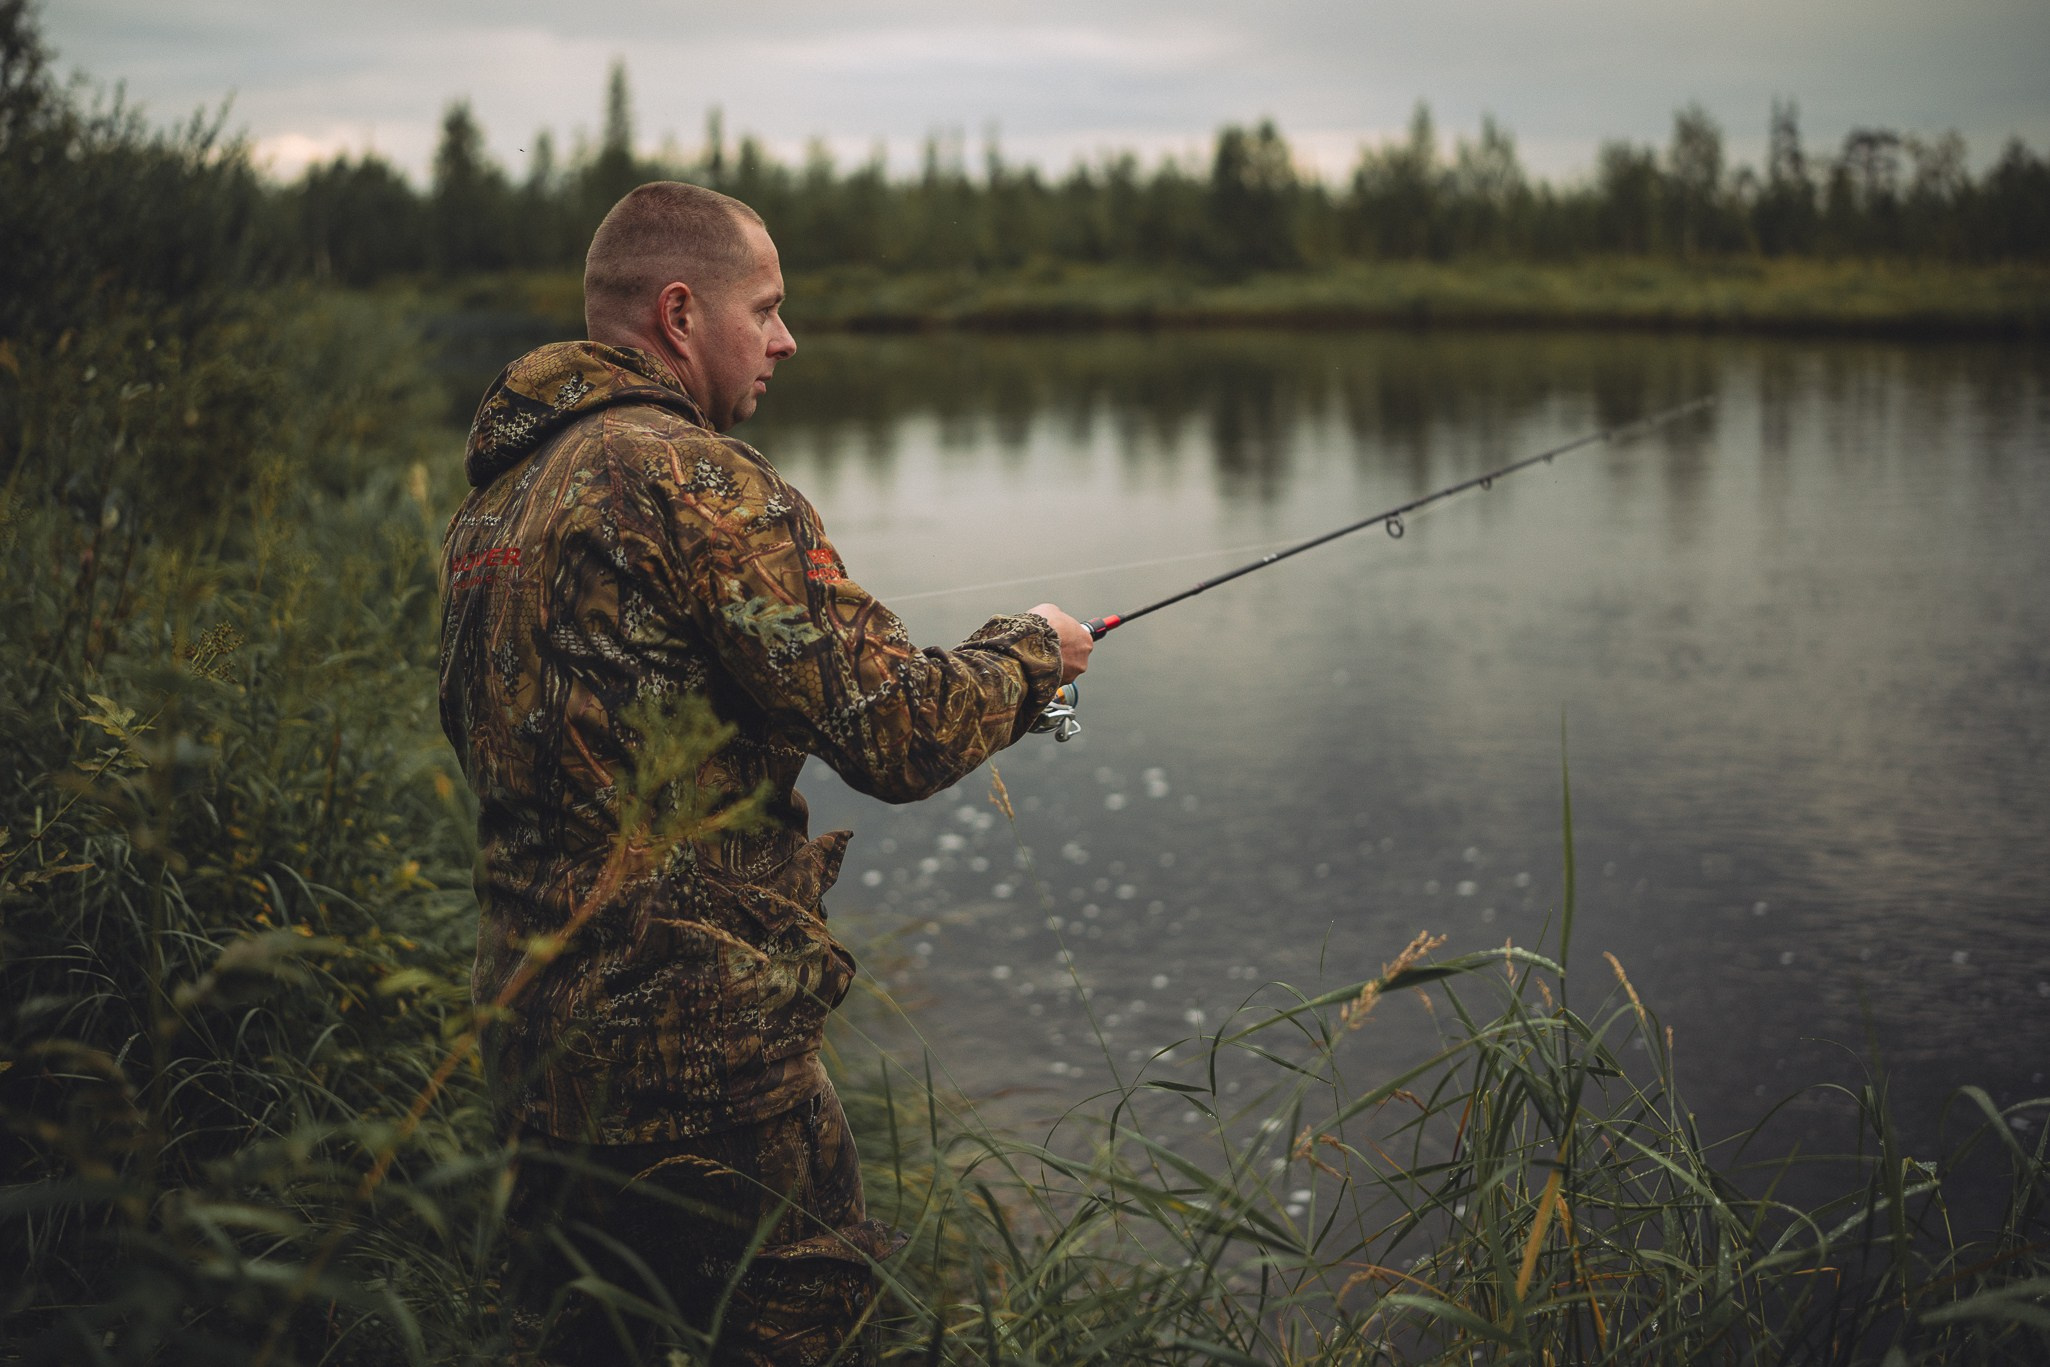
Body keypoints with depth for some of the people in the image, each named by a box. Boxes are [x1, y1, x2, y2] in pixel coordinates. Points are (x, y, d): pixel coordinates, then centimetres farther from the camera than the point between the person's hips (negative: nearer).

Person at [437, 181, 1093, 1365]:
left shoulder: (494, 499, 13)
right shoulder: (691, 478, -15)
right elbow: (900, 736, -18)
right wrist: (1029, 652, 2)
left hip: (534, 1045, 9)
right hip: (706, 1052, -9)